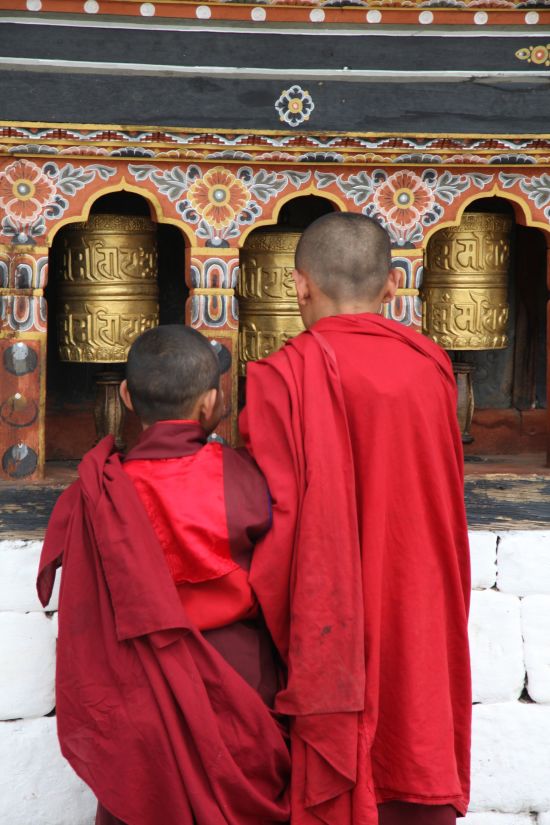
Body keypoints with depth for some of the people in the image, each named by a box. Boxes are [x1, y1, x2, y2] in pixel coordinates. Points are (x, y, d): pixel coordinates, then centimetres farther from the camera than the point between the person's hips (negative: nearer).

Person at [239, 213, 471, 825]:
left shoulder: (282, 376, -14)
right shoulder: (432, 368, -2)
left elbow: (275, 521, -15)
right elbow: (448, 508, 6)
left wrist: (280, 647, -4)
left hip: (334, 637, -3)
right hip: (423, 631, 4)